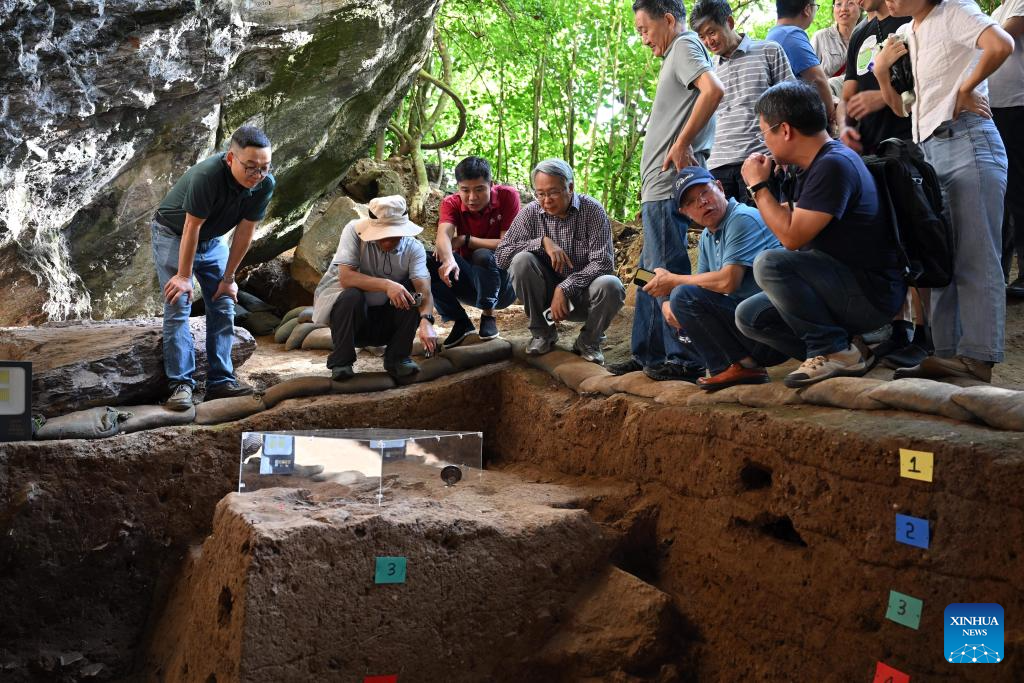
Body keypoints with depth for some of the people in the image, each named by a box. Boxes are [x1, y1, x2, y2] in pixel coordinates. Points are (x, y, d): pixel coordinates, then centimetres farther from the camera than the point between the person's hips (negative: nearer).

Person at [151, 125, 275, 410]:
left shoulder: (265, 184, -22)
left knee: (224, 307, 0)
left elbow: (245, 230, -12)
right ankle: (181, 384, -12)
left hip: (212, 239, 5)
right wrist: (184, 276, -19)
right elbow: (191, 228, -28)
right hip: (173, 234, -5)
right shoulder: (206, 176, -37)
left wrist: (228, 278, -6)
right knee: (178, 307, -13)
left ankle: (221, 381, 5)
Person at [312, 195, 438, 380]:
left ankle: (397, 358, -8)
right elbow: (345, 278, -30)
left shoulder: (414, 248, -12)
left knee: (412, 295, -23)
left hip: (385, 320, 2)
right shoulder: (354, 231, -19)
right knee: (352, 295, -34)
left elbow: (424, 288, -25)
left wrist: (426, 321, -45)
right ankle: (341, 362, -16)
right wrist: (386, 285, -42)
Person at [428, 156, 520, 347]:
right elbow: (443, 235, -29)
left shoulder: (508, 196, -14)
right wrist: (449, 259, -51)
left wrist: (464, 240, -22)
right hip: (470, 282, 3)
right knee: (427, 263, -22)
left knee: (483, 256, -35)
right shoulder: (452, 203, -9)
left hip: (502, 283, -3)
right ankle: (461, 323, -7)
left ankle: (488, 316, -11)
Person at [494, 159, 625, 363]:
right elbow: (501, 255, -12)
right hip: (547, 293, 2)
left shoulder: (592, 210, -11)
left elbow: (602, 262, -19)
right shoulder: (530, 213, -5)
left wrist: (565, 289, -26)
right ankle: (542, 332, -5)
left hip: (582, 291, -1)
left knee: (610, 285, -33)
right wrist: (542, 242, -23)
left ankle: (589, 341, -3)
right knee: (521, 260, -25)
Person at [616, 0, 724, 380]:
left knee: (668, 271, -8)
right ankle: (647, 354, 21)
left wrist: (682, 145, -21)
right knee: (652, 270, 14)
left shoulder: (684, 44, -5)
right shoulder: (676, 54, 24)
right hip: (659, 184, 10)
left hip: (668, 182, -10)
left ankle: (683, 359, -4)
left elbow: (713, 90, -23)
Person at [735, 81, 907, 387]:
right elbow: (794, 233, 17)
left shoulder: (834, 165, -20)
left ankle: (835, 351, -15)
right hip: (846, 290, 10)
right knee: (749, 315, 7)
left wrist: (758, 186, -12)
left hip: (873, 294, -10)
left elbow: (792, 237, -23)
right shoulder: (815, 165, 13)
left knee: (769, 263, -27)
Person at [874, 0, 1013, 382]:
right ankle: (948, 354, 11)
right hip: (929, 151, 8)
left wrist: (964, 89, -11)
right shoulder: (905, 35, 20)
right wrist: (881, 72, 6)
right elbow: (901, 107, 21)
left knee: (975, 257, -9)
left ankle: (977, 358, -10)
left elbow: (1001, 45, -21)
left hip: (968, 143, -8)